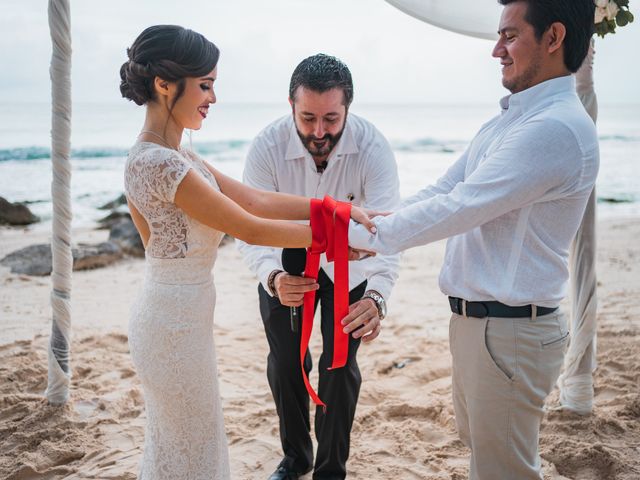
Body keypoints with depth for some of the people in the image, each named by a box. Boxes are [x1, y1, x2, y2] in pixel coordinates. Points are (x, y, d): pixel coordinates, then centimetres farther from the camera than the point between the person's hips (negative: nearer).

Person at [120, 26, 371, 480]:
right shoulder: (158, 162, -24)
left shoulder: (173, 154, 6)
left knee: (177, 442, 24)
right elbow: (251, 230, -20)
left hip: (178, 315, 10)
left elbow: (255, 200, 1)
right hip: (177, 321, -10)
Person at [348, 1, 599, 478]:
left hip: (510, 330, -10)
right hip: (475, 320, 10)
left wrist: (364, 235, -17)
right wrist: (368, 225, -1)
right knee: (477, 441, 26)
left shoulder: (556, 127, -22)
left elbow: (459, 208, -24)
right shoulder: (506, 123, 12)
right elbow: (441, 191, 10)